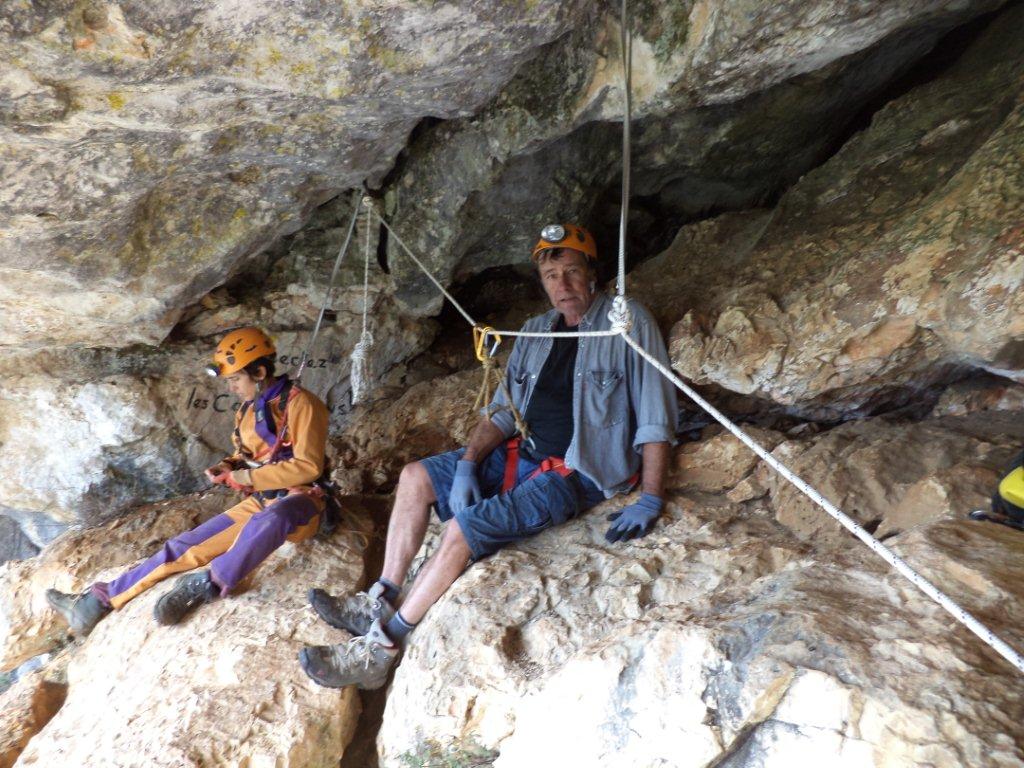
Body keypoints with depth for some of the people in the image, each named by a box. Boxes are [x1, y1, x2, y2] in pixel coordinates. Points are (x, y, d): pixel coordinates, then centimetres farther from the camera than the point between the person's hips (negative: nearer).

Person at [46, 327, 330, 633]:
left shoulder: (299, 404, -13)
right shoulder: (247, 410, 12)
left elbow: (308, 466, -19)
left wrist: (249, 479, -16)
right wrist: (227, 468, 2)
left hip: (298, 501, -7)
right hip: (260, 501, 7)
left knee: (270, 519, -43)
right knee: (189, 544, -4)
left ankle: (207, 585, -40)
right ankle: (101, 601, 0)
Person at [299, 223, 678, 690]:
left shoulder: (627, 323, -9)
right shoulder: (536, 331, 11)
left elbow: (655, 418, -12)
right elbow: (502, 410, 8)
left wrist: (649, 501, -18)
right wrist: (467, 465, -7)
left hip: (578, 473, -8)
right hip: (523, 455, 8)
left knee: (463, 528, -23)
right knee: (416, 478, 1)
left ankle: (377, 651, -10)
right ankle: (380, 603, 3)